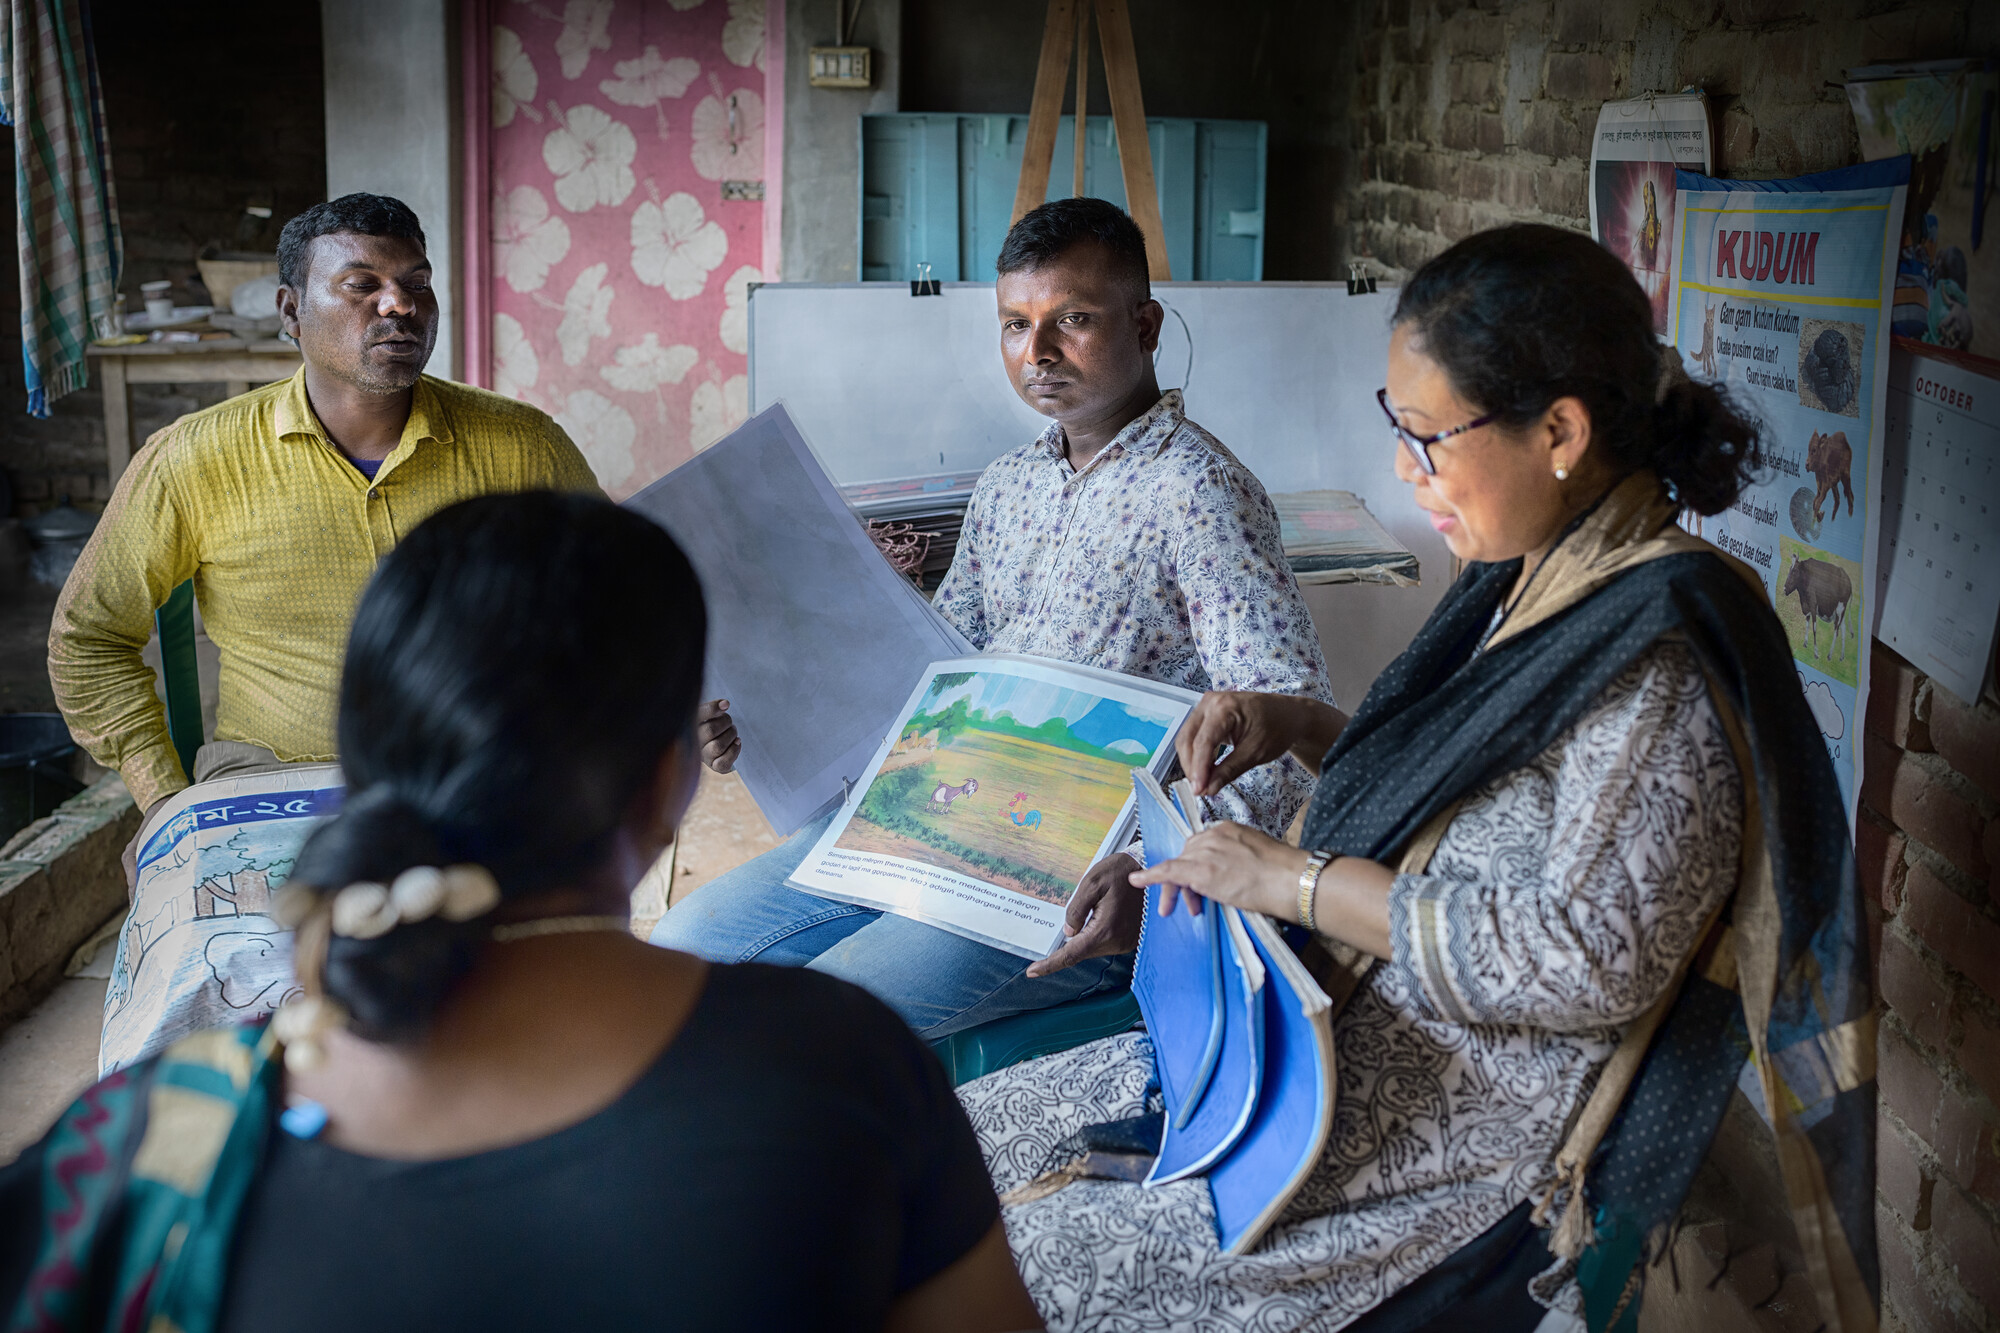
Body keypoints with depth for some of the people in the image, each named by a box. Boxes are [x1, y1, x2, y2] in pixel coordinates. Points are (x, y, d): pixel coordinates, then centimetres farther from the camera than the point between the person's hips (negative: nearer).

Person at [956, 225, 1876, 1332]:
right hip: (1359, 1040, 9)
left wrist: (1297, 882, -20)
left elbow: (1587, 961, -27)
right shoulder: (1540, 582, 7)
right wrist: (1301, 727, 3)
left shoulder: (1658, 664, -22)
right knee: (965, 1137, 3)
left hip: (1487, 1150, -9)